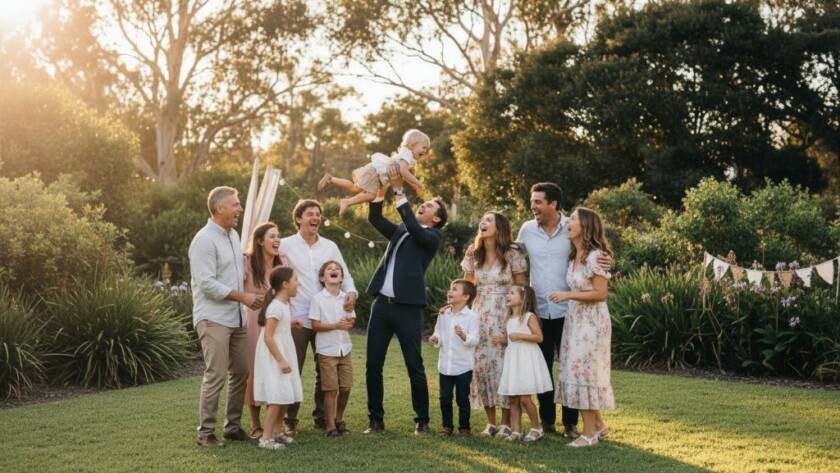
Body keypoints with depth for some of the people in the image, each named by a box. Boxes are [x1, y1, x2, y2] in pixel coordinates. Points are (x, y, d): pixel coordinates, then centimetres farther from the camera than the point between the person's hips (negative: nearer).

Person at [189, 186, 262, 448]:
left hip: (236, 318, 9)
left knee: (241, 373, 10)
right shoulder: (204, 240, -13)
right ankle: (205, 432, 2)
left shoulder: (233, 235, 14)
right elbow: (207, 283, -19)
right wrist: (243, 297, -17)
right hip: (213, 318, -8)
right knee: (216, 376, -8)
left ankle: (233, 426, 21)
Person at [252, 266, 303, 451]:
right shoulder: (276, 307, -19)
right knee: (277, 398, -10)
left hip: (283, 355, 10)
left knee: (285, 397, 12)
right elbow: (268, 337, -24)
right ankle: (265, 438, -6)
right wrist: (281, 360, -24)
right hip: (273, 358, -10)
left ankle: (274, 432, 22)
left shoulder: (283, 304, 11)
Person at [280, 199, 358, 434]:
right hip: (296, 319, -3)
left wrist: (351, 292, -10)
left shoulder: (330, 246, 10)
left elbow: (344, 274, 12)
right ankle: (290, 420, 11)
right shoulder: (286, 245, 1)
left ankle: (321, 417, 20)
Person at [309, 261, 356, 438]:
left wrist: (350, 322, -12)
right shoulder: (318, 299, -7)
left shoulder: (346, 297, 7)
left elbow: (352, 320, 12)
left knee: (346, 387, 7)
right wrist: (336, 325, -22)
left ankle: (339, 420, 25)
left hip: (344, 349, 5)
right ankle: (330, 425, 8)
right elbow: (315, 325, -11)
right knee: (331, 389, -2)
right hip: (326, 350, -5)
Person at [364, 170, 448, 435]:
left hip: (407, 308, -5)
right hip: (382, 304, 6)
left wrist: (399, 191, -15)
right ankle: (376, 419, 15)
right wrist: (382, 188, -2)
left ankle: (422, 420, 14)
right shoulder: (400, 231, 19)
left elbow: (413, 226, -17)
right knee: (373, 365, 5)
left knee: (415, 367, 1)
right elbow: (374, 219, 9)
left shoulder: (433, 236, 1)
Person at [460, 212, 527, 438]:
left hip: (505, 315, -4)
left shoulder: (512, 254, -5)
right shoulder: (473, 254, 6)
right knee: (481, 364, 1)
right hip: (480, 314, 4)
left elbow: (521, 288, -2)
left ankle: (506, 423, 5)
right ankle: (490, 422, 11)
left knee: (504, 365, -5)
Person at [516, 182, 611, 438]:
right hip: (538, 311, 3)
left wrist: (606, 263, -19)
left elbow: (593, 256, 2)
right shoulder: (527, 229, 2)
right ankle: (546, 420, 22)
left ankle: (570, 422, 15)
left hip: (567, 310, -2)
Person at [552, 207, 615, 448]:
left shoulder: (595, 256, -16)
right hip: (575, 319, 9)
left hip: (591, 321, -9)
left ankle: (589, 433, 3)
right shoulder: (574, 256, 10)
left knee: (583, 372, -5)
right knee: (578, 372, 12)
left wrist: (567, 295, -20)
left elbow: (600, 294, -19)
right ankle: (598, 426, 23)